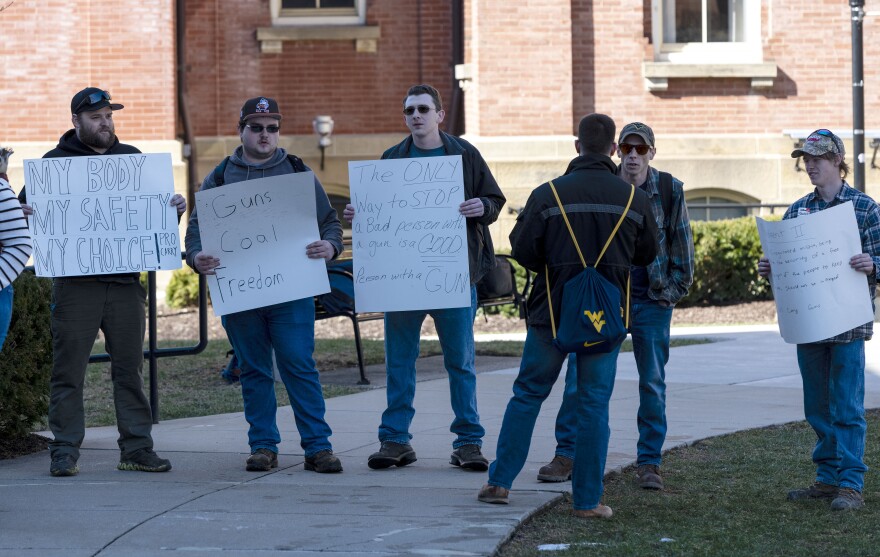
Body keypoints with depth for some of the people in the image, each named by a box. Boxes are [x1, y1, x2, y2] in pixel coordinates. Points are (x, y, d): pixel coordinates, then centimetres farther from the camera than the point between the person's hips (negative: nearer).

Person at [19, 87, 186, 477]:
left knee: (130, 369, 6)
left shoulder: (131, 158, 16)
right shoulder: (56, 160, 5)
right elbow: (28, 205, 1)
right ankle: (65, 453, 3)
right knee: (68, 370, -2)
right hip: (76, 282, -3)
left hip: (126, 283, 3)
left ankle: (137, 449, 12)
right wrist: (25, 211, -21)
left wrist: (175, 207, -2)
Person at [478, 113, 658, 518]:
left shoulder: (547, 195, -9)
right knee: (594, 402, 5)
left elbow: (524, 252, -8)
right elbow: (647, 254, 9)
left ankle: (500, 482, 13)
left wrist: (521, 224, 12)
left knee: (528, 394, 13)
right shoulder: (634, 198, -2)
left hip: (553, 311, -1)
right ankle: (588, 500, 5)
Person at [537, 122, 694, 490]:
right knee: (579, 374, -3)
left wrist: (675, 290, 0)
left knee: (652, 383, 3)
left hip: (651, 300, 0)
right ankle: (567, 454, 5)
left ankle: (649, 463, 10)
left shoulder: (669, 190, 0)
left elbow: (681, 244, 6)